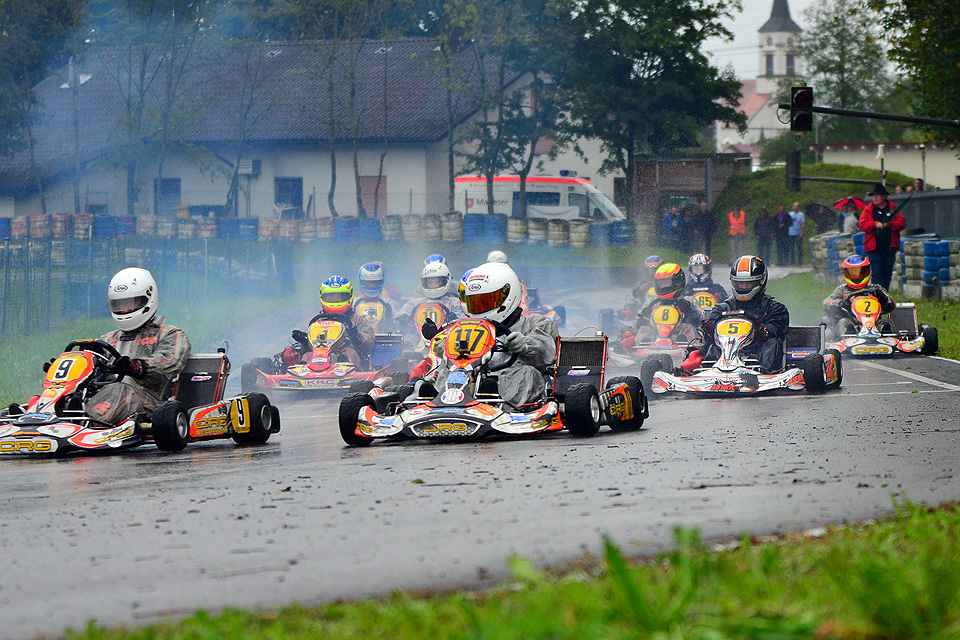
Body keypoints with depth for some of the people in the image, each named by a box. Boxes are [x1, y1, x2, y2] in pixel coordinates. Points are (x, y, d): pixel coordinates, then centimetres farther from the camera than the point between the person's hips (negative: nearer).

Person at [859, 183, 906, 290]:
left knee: (887, 275, 6)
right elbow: (862, 225, -1)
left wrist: (890, 224, -15)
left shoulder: (892, 209, 11)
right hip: (874, 249, -2)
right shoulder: (868, 210, 9)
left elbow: (902, 223, 2)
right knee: (876, 274, -10)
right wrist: (875, 224, -16)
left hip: (889, 248, 2)